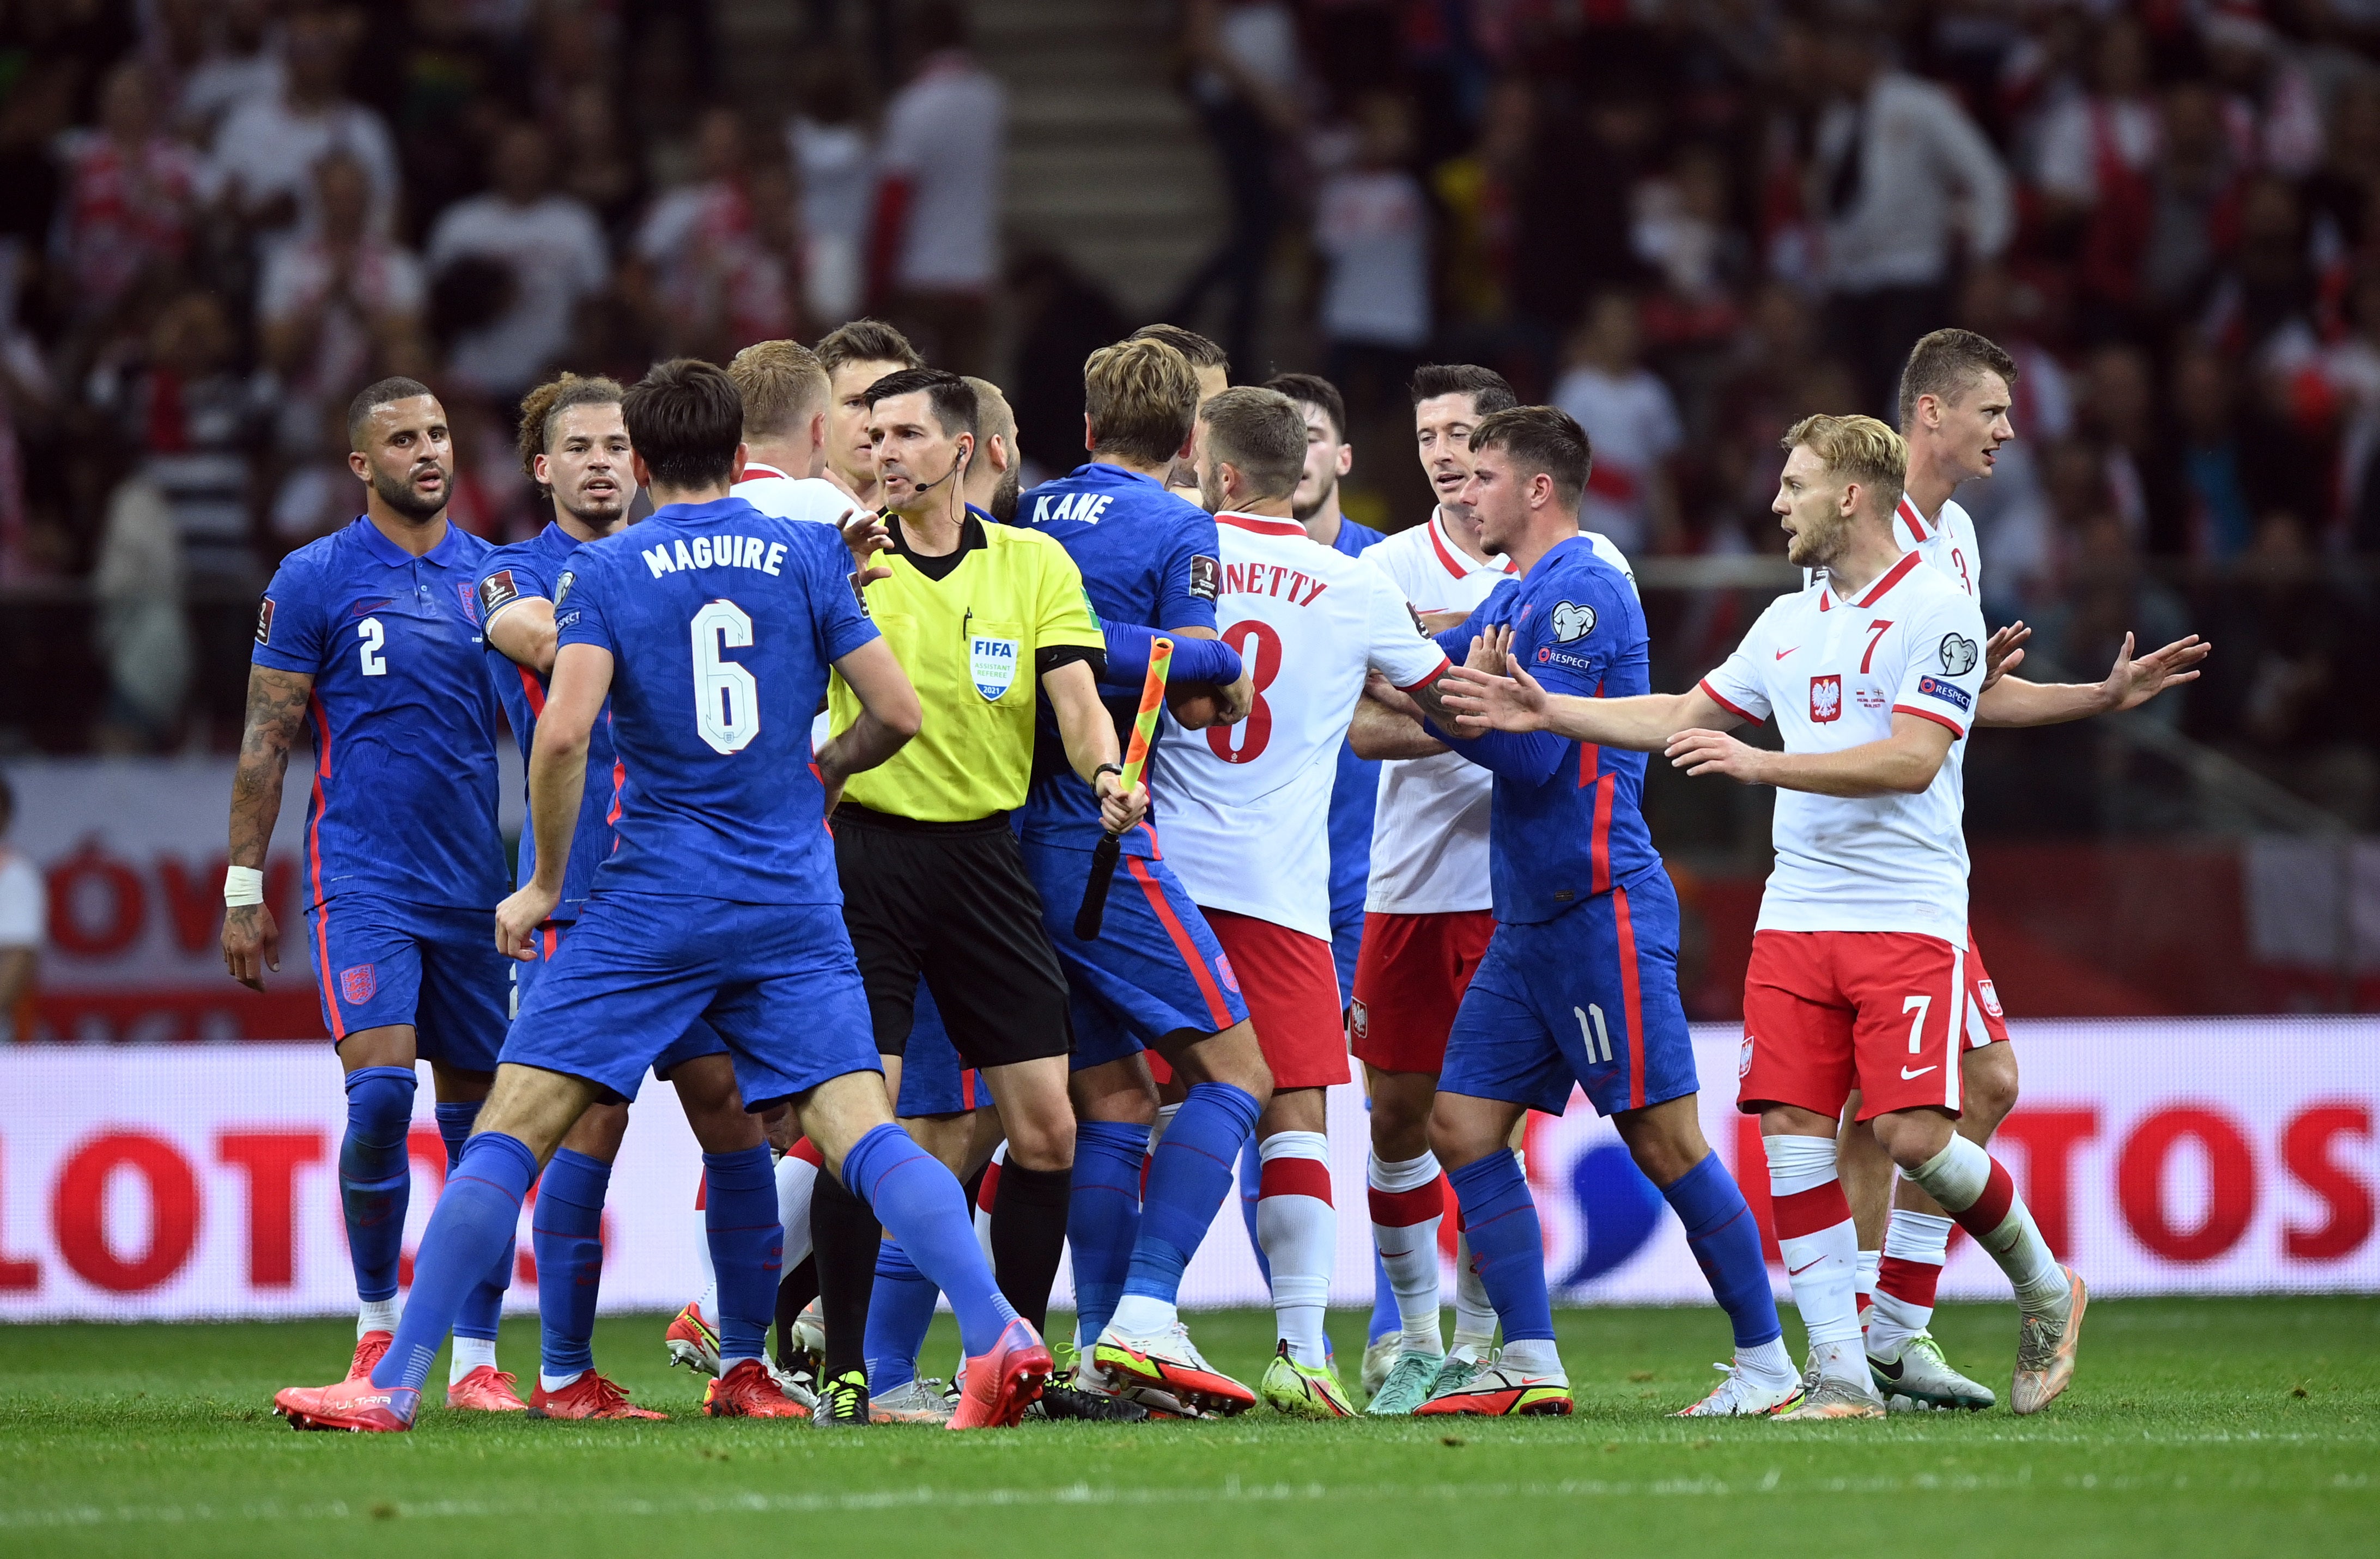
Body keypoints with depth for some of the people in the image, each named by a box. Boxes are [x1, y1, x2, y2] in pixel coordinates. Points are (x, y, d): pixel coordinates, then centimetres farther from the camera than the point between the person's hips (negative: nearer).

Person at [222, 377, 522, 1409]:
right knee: (380, 1090, -18)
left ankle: (474, 1360, 9)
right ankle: (377, 1323, 2)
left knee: (482, 1118, 3)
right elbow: (266, 743, 1)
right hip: (361, 884, -4)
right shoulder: (315, 579, -1)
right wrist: (243, 889, -2)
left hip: (475, 886, 4)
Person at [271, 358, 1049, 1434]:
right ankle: (995, 1333, -22)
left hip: (652, 903, -2)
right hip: (793, 903, 2)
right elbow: (896, 713, 4)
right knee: (860, 1132, -2)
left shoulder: (605, 572, 0)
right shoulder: (808, 556, 6)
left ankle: (396, 1383, -4)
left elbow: (563, 734, -13)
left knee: (513, 1130, 0)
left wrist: (544, 883, 0)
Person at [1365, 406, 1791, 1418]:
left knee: (1666, 1141, -7)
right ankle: (1530, 1367, 5)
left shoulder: (1584, 593, -12)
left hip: (1601, 910, -10)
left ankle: (1768, 1362, 0)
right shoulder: (1513, 601, 18)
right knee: (1461, 1127, 4)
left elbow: (1535, 753, -18)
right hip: (1527, 920, 10)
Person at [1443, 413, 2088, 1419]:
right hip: (1796, 914, 7)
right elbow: (1683, 716, 24)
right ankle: (1838, 1372, -4)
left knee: (1914, 1136, -13)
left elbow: (1912, 760, -18)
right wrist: (1547, 713, 15)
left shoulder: (1937, 612, -8)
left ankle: (2045, 1291, 13)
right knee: (1791, 1129, -5)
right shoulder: (1788, 622, 16)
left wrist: (1761, 763, -22)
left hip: (1909, 920, -7)